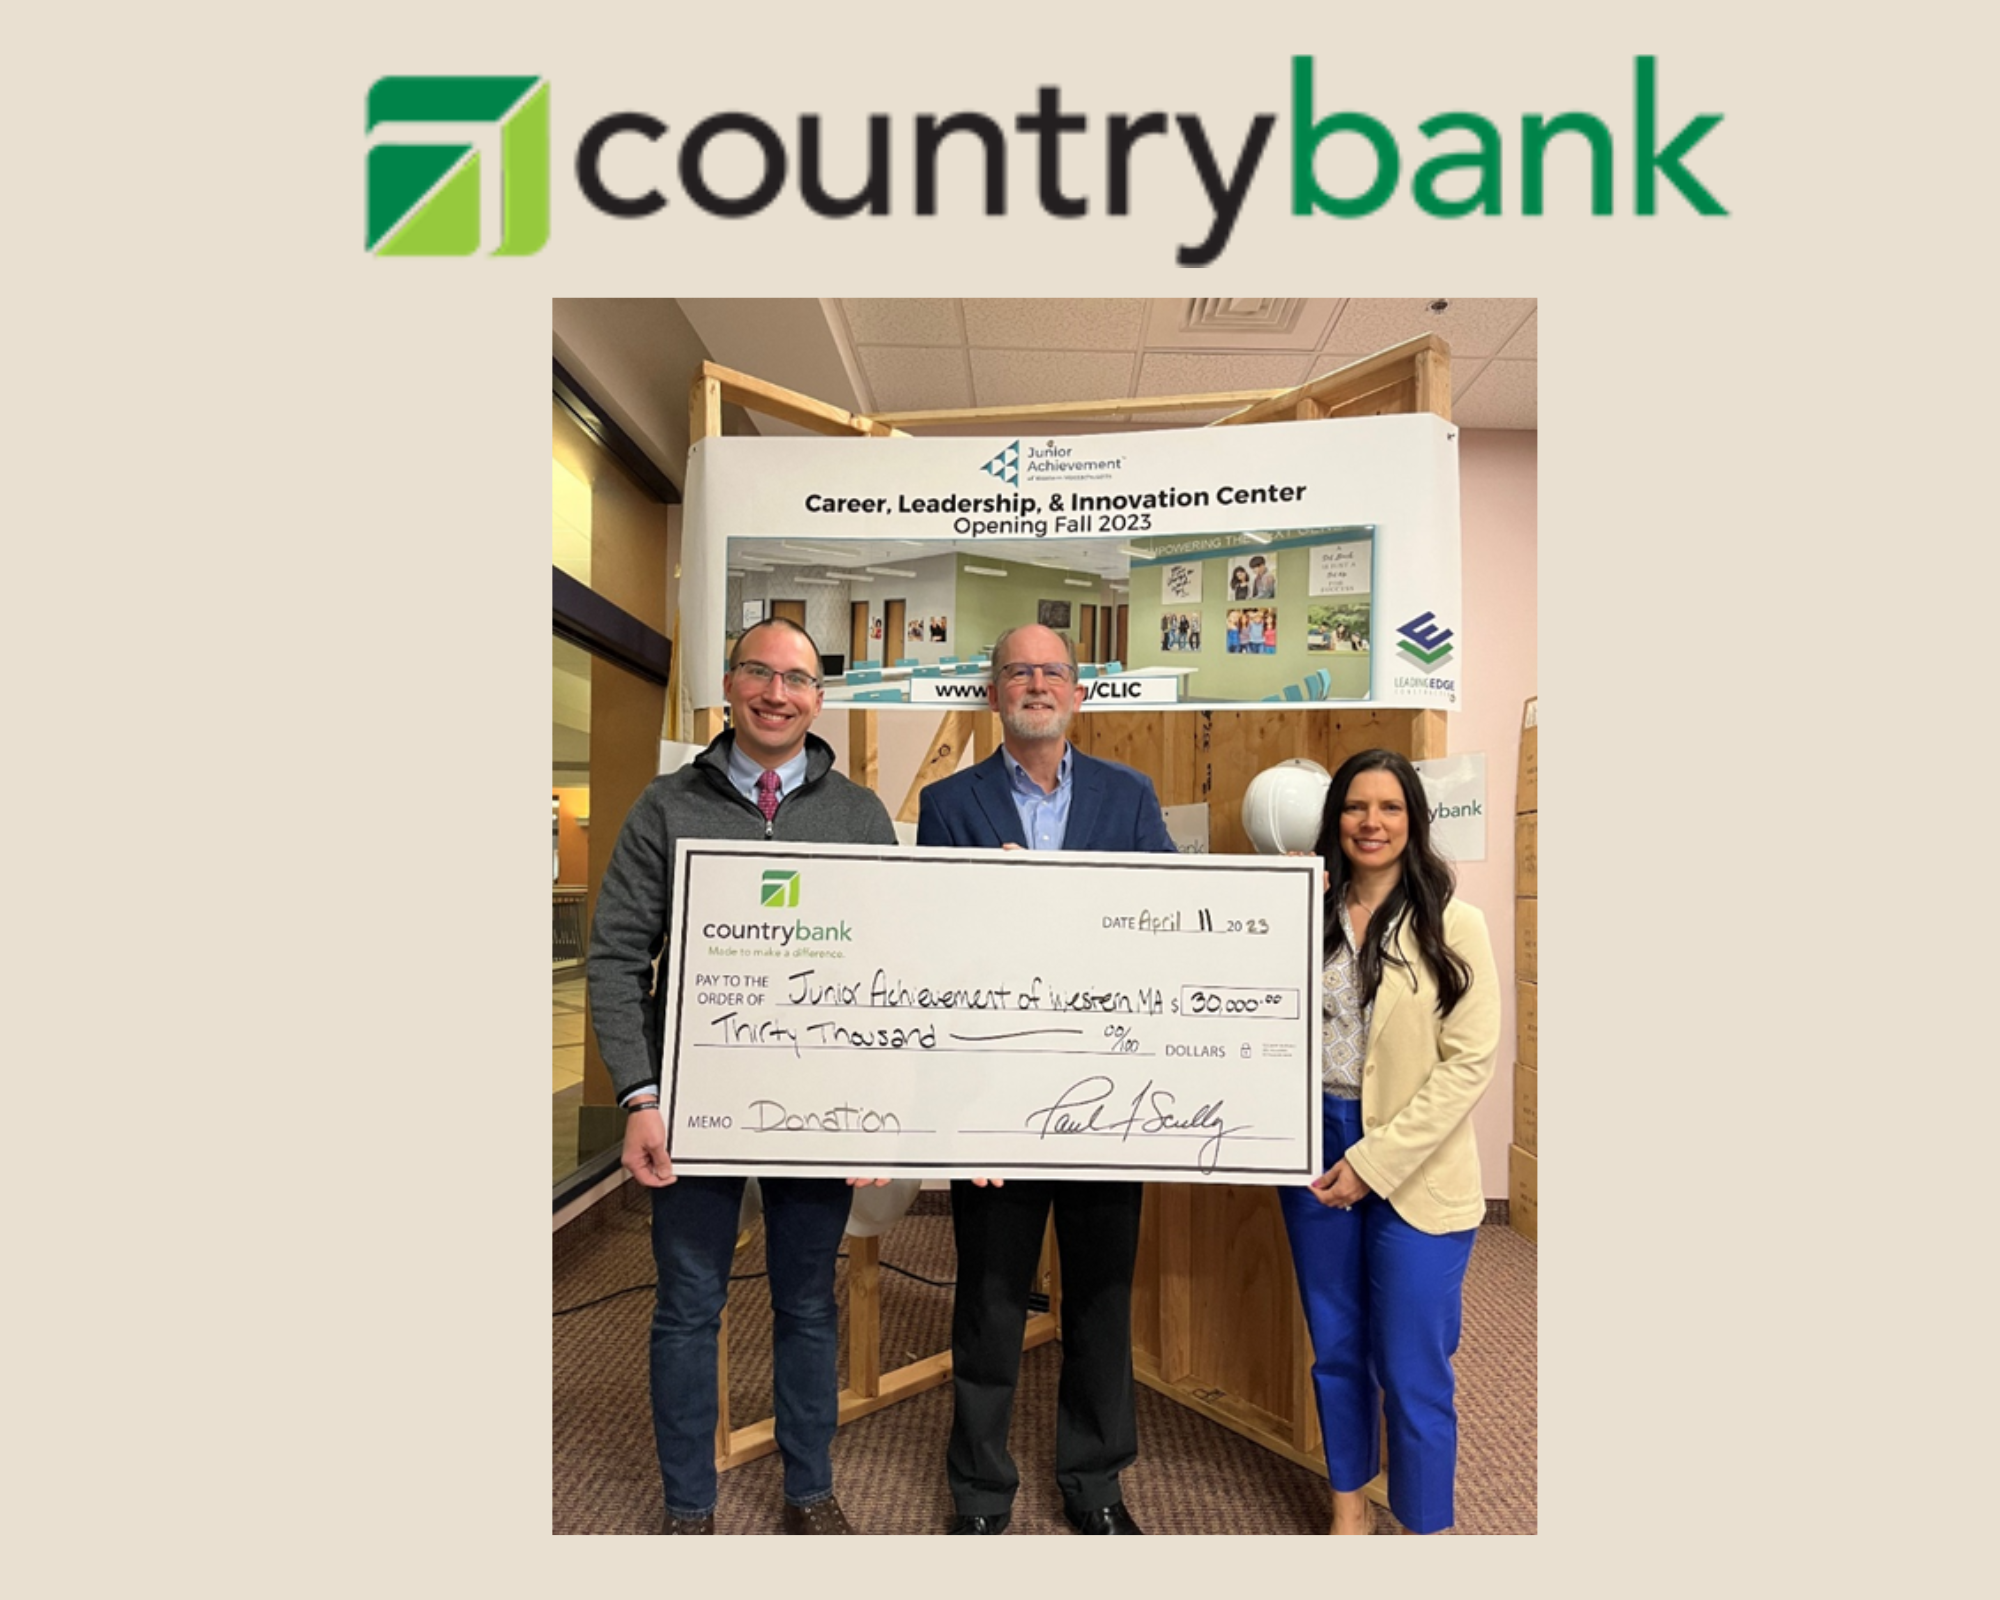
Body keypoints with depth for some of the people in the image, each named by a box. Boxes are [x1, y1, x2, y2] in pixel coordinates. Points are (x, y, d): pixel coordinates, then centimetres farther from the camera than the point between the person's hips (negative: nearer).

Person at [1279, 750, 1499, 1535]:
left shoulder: (1452, 924, -9)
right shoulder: (1310, 918, 3)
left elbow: (1468, 1063, -12)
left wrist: (1373, 1162, -15)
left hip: (1414, 1173, -4)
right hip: (1315, 1155, 4)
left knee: (1411, 1373, 6)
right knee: (1336, 1350, 19)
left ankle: (1422, 1524, 29)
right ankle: (1348, 1504, 40)